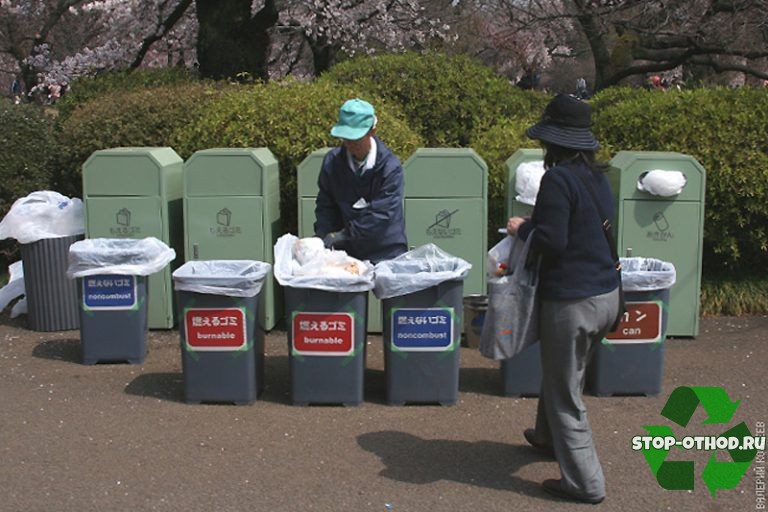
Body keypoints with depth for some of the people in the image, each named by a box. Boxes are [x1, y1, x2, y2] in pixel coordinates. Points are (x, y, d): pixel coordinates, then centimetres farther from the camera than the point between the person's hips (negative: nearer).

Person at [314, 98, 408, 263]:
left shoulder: (390, 166, -15)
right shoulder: (332, 161, -2)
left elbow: (382, 214, -20)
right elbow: (325, 205, 4)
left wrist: (345, 234, -23)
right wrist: (323, 237, -12)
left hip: (385, 252, -3)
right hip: (347, 250, 3)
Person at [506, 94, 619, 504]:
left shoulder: (558, 179, -18)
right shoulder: (596, 175, 9)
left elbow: (551, 242, -21)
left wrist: (522, 228, -3)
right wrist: (535, 225, 14)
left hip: (573, 301, -9)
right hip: (607, 295, 9)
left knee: (565, 393, 5)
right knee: (563, 374, 28)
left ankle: (585, 483, 13)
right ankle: (549, 437, 48)